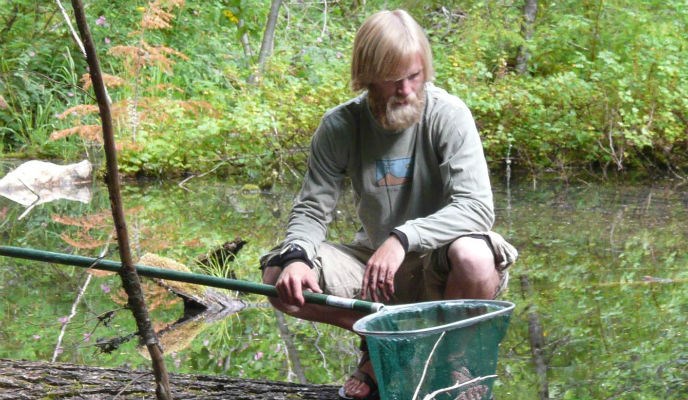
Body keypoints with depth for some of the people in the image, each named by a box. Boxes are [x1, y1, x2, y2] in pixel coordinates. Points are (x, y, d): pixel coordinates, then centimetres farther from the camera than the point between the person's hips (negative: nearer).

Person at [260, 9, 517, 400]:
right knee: (279, 277, -17)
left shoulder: (448, 114, -17)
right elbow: (312, 208, -5)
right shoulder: (340, 126, -7)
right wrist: (295, 257, -27)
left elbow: (476, 207, -25)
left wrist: (403, 237, -39)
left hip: (438, 261, -3)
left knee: (475, 259, -37)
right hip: (374, 259, 3)